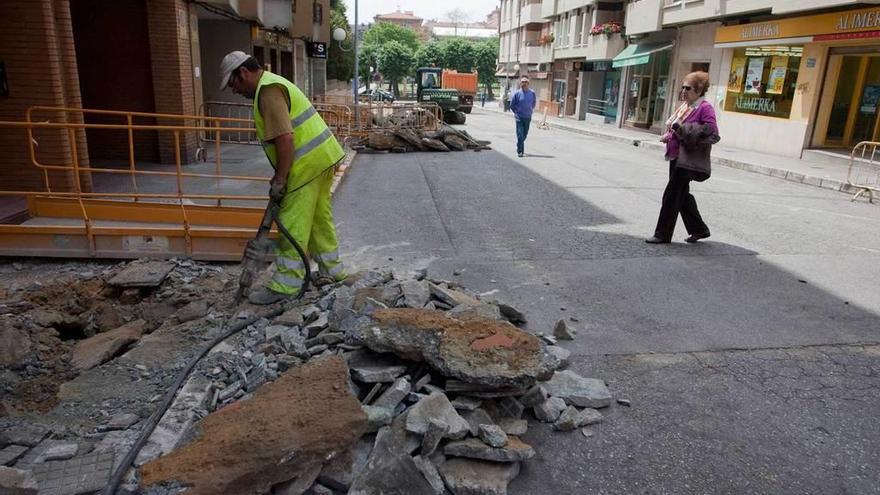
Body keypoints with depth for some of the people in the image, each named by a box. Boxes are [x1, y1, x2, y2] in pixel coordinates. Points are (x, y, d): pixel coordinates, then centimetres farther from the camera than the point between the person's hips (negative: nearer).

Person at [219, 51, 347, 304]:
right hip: (323, 156, 10)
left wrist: (278, 180, -17)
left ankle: (285, 285, 3)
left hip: (309, 162, -10)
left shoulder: (268, 90, -14)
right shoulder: (273, 83, 20)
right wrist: (281, 175, 22)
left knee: (293, 225, -4)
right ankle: (331, 269, 28)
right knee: (319, 218, 18)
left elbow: (285, 139, -23)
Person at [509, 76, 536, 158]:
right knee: (520, 135, -7)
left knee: (525, 135, 13)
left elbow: (534, 103, 17)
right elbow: (512, 105, 3)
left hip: (528, 117, 3)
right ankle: (520, 151, -2)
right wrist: (517, 112, 7)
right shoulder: (517, 93, -8)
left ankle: (520, 148, 32)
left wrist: (530, 111, 13)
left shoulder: (532, 93, -1)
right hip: (519, 117, -3)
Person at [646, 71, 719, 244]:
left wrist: (683, 128, -22)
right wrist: (668, 136, 5)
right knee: (682, 195, 16)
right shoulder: (685, 106, 14)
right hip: (676, 157, 9)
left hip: (688, 160, -9)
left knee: (672, 196, -7)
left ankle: (663, 234, 3)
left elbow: (711, 133, -20)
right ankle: (699, 229, 31)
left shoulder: (705, 108, -11)